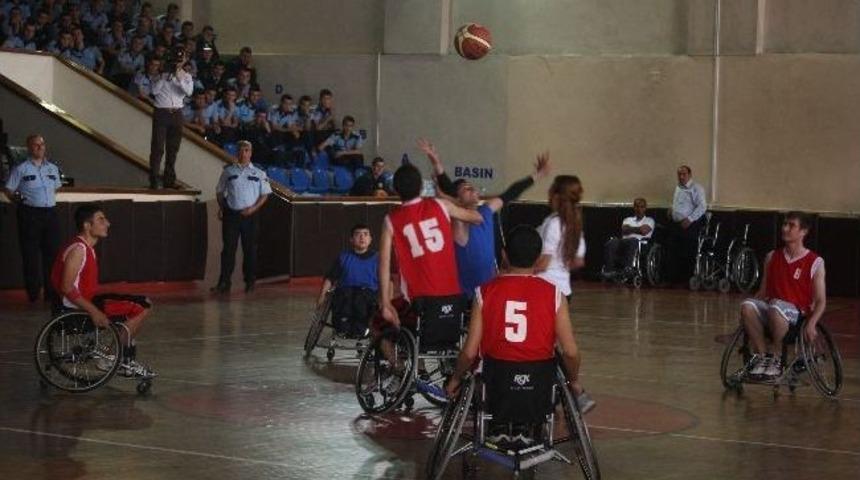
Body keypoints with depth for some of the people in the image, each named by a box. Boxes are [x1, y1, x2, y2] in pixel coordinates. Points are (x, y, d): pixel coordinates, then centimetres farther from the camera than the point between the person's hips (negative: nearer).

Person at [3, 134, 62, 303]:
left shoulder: (53, 168, 13)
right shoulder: (21, 169, -2)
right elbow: (9, 191, 2)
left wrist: (50, 199, 13)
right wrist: (19, 198, -9)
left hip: (50, 213, 5)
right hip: (30, 213, -5)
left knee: (52, 253, 6)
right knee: (31, 255, -2)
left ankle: (52, 293, 15)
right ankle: (33, 293, 5)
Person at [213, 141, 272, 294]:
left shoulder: (258, 173, 7)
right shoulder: (228, 172, 8)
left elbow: (265, 194, 7)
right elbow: (220, 191, 13)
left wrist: (254, 208, -8)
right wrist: (221, 208, -2)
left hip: (250, 214, 0)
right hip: (231, 214, 0)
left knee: (250, 248, 5)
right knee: (228, 248, -3)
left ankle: (250, 282, 15)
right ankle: (224, 283, -2)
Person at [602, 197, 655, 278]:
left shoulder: (649, 220, 23)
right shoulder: (628, 219, 32)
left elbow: (644, 231, 1)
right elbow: (624, 230, 9)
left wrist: (630, 229, 9)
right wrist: (638, 229, 6)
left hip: (641, 245, -3)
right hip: (624, 241, 3)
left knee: (632, 241, -41)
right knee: (612, 242, -33)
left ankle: (627, 268, -57)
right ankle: (609, 269, -46)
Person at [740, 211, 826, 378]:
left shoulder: (815, 262, 2)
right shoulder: (772, 257, 14)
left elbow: (820, 301, 0)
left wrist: (811, 324, -18)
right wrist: (748, 315, 3)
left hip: (795, 313, -4)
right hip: (769, 310, 4)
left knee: (776, 308, -38)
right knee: (747, 305, -30)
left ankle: (775, 355, -18)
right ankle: (761, 355, -19)